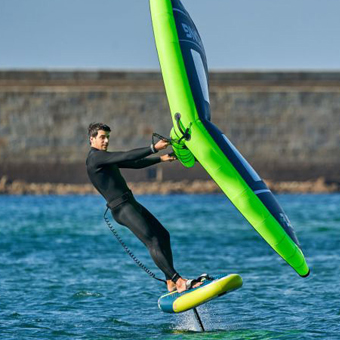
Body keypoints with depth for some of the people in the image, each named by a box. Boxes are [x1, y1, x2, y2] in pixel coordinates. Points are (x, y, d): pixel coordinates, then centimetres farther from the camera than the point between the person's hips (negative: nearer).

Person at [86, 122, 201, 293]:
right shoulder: (95, 157, -11)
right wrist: (154, 148, -23)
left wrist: (160, 159, 20)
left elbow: (134, 163, 26)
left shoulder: (105, 158, 21)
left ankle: (171, 283, 6)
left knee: (163, 235, 8)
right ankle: (178, 280, -27)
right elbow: (127, 156, -21)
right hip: (121, 208, -11)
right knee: (152, 241, -19)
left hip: (131, 204, 11)